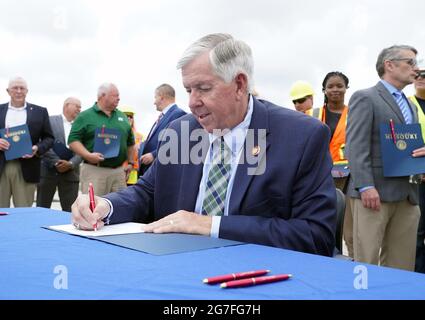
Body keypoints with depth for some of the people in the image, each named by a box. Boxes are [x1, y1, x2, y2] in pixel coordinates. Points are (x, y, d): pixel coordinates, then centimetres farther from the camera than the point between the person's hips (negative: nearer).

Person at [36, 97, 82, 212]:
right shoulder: (50, 121, 1)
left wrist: (70, 164, -13)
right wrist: (56, 162, -16)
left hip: (70, 173, 3)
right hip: (48, 171, -3)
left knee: (70, 211, 1)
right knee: (42, 209, 4)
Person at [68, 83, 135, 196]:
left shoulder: (122, 117, 17)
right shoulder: (85, 116, 1)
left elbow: (130, 142, 24)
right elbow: (73, 140, -6)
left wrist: (130, 162, 16)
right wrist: (88, 155, -19)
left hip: (119, 171, 5)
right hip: (94, 170, -5)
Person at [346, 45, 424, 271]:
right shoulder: (365, 98, -1)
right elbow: (356, 146, -11)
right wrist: (365, 186, -21)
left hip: (407, 195, 7)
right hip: (375, 192, -7)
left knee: (402, 265, 7)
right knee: (366, 263, -4)